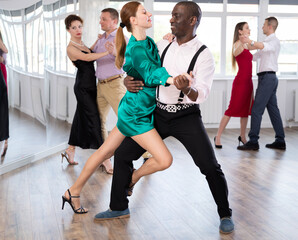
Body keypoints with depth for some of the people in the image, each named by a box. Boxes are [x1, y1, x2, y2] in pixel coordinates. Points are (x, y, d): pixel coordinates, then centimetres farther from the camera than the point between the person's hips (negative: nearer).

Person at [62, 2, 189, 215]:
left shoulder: (149, 43, 8)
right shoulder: (136, 49, -21)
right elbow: (150, 74, -41)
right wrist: (172, 79, -60)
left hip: (133, 111, 10)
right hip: (136, 115, -10)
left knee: (105, 152, 17)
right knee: (165, 160, -9)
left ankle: (73, 193, 29)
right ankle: (133, 178, 19)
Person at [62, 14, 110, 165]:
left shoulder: (82, 44, 15)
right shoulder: (71, 48, -13)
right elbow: (87, 58, -27)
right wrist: (108, 52, -33)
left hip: (90, 85, 9)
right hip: (83, 86, -9)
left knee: (82, 118, 12)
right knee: (93, 118, -7)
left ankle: (70, 151, 21)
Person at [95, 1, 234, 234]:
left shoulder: (203, 55, -12)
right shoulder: (162, 46, 3)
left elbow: (201, 94, -22)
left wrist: (187, 88, -44)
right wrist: (129, 80, -15)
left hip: (186, 116, -4)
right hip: (158, 113, 5)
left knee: (210, 165, -15)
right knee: (122, 154, 2)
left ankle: (225, 215, 9)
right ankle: (119, 207, 21)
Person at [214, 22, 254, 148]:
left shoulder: (245, 45, 17)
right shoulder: (237, 44, -8)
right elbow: (235, 53, -31)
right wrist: (243, 42, -44)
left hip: (248, 81, 9)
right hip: (240, 81, -9)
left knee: (246, 109, 11)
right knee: (232, 109, -8)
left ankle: (242, 136, 20)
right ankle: (218, 137, -3)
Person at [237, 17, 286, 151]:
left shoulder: (274, 41, -8)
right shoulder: (268, 42, 24)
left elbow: (265, 47, -33)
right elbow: (255, 56, 33)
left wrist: (251, 42, -48)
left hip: (267, 77, -10)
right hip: (269, 78, 10)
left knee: (256, 109, -11)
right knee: (273, 109, 10)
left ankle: (253, 141, -11)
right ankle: (280, 141, 13)